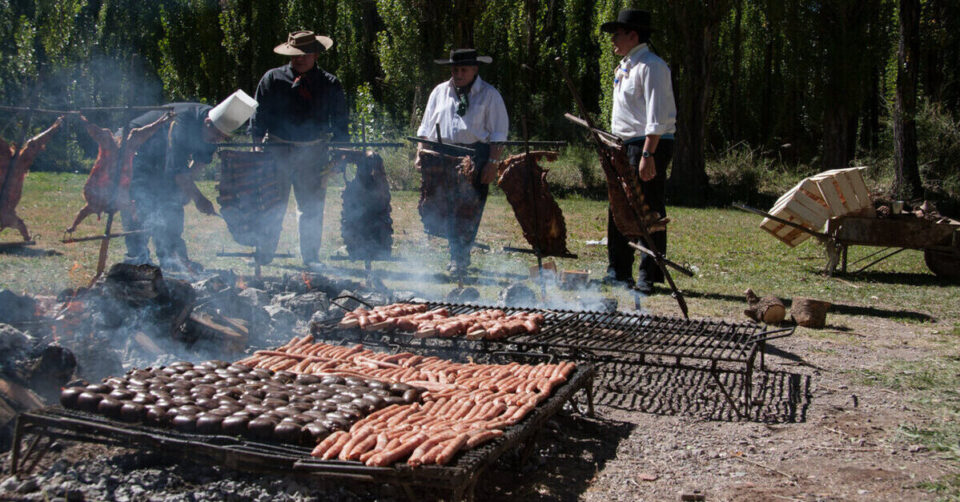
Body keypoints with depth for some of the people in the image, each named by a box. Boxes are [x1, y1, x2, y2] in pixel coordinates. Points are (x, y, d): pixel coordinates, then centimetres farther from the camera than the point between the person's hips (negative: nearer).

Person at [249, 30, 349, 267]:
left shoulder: (330, 85, 5)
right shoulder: (272, 79, 4)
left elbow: (340, 123, 7)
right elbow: (259, 116, 5)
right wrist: (258, 144, -5)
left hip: (314, 155, 0)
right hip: (276, 152, 0)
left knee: (312, 207, 5)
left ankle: (310, 257, 16)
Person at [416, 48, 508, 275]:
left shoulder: (489, 95, 7)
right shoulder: (440, 92, 18)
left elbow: (498, 134, 2)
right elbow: (425, 128, 19)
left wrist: (493, 163, -8)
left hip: (476, 157, -3)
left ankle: (460, 261, -2)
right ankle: (457, 258, 9)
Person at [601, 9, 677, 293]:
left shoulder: (651, 66, -12)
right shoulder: (625, 66, 18)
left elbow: (657, 116, -19)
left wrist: (647, 154, -25)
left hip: (650, 145, -10)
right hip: (627, 147, 10)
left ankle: (649, 277, 2)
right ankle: (619, 273, 21)